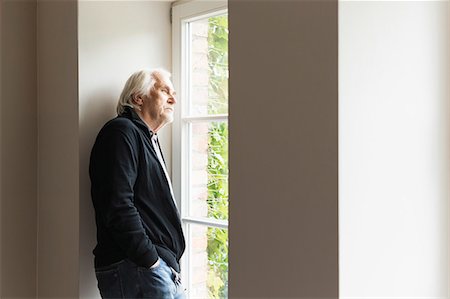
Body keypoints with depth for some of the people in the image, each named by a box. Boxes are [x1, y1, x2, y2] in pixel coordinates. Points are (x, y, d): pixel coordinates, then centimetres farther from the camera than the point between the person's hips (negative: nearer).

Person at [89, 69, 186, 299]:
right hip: (136, 268, -9)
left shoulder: (148, 140, 23)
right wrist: (150, 260, -19)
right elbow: (118, 205, -19)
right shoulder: (121, 132, -7)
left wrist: (169, 263, 16)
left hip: (161, 266, 9)